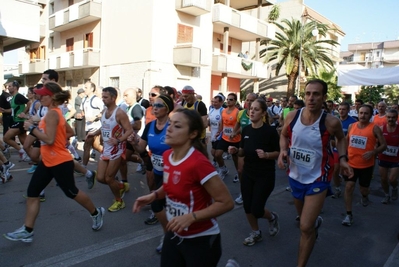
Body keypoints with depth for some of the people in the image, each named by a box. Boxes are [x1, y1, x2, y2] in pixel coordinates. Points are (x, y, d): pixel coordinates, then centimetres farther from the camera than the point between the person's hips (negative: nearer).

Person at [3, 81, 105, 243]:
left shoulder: (52, 114, -20)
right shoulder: (55, 113, 10)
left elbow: (49, 140, -27)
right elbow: (70, 132, 18)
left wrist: (32, 128, -19)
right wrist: (60, 139, 11)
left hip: (60, 162, -10)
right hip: (47, 162, 10)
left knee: (71, 192, 7)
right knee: (32, 192, 8)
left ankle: (96, 213, 29)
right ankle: (27, 231, 17)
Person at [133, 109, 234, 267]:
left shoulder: (198, 163, -27)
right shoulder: (167, 156, -3)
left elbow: (226, 202, -22)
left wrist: (191, 217, -28)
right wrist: (154, 195, -2)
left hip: (201, 240, -7)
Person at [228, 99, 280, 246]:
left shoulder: (270, 130, -14)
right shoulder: (246, 130, 0)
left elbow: (278, 153, -8)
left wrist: (266, 154, -27)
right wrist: (235, 151, -12)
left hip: (265, 175, -5)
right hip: (248, 173, 5)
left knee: (256, 209, -4)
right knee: (247, 207, 9)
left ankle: (272, 217, 31)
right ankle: (256, 233, 35)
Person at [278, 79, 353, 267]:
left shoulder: (331, 122, -20)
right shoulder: (292, 117, -14)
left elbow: (341, 138, 3)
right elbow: (284, 135, 6)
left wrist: (342, 158, -11)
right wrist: (283, 150, -13)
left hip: (317, 179, -4)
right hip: (295, 176, 4)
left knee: (305, 227, -8)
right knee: (305, 219, 26)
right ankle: (315, 221, 64)